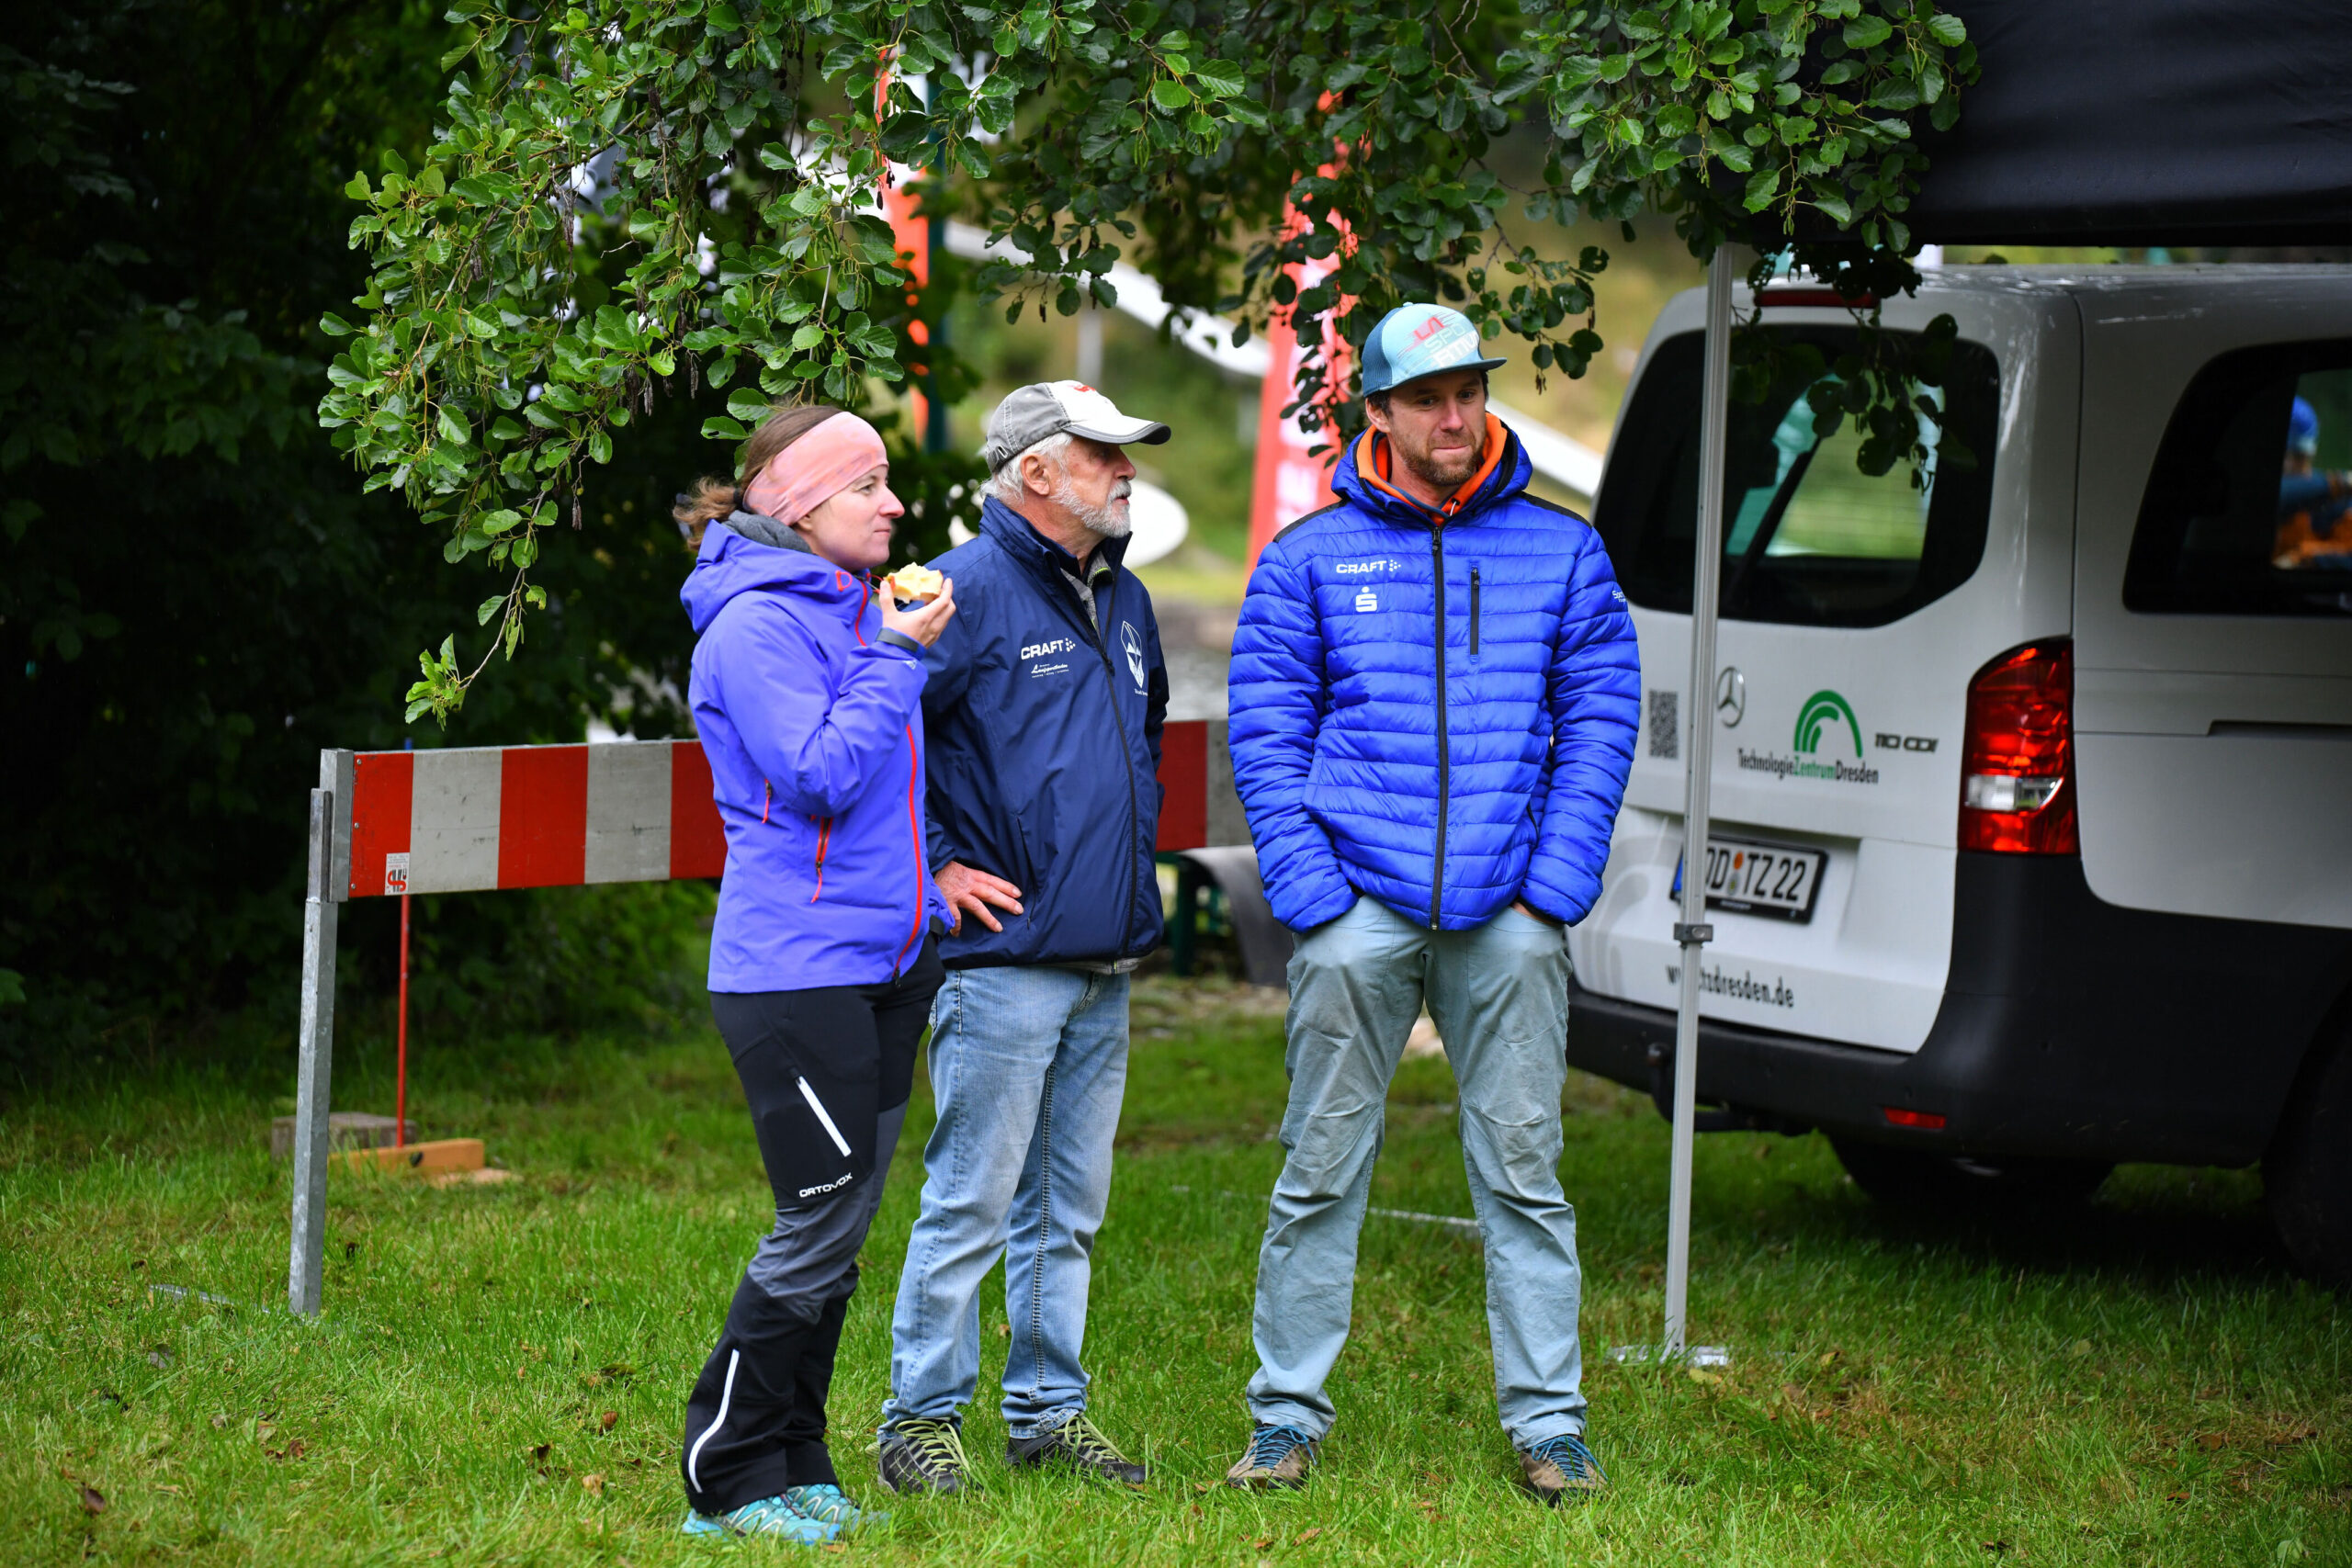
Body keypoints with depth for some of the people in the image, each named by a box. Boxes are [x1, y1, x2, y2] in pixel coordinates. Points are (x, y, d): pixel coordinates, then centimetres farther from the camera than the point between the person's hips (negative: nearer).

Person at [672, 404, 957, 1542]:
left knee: (841, 1227, 10)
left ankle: (796, 1471, 17)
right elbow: (821, 777, -21)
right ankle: (730, 1482, 2)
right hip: (795, 967, -9)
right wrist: (896, 655, -16)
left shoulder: (852, 608, 13)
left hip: (884, 957, 9)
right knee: (821, 1224, -7)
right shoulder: (755, 625, -13)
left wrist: (929, 878, 13)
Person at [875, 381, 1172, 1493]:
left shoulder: (1121, 599, 16)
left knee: (1069, 1206, 12)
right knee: (971, 1202, -5)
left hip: (1106, 966, 8)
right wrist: (935, 864, -13)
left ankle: (1049, 1409, 20)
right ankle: (922, 1417, 3)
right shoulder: (968, 590, -11)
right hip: (1005, 957, -8)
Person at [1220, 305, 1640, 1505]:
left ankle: (1547, 1421, 9)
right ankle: (1288, 1414, 12)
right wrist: (1301, 876, -7)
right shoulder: (1311, 557, 7)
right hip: (1359, 909, -1)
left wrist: (1560, 873, -4)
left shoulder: (1560, 552, 10)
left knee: (1523, 1177, 3)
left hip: (1509, 913, 1)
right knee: (1321, 1170, 3)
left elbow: (1601, 715, 7)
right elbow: (1265, 722, 4)